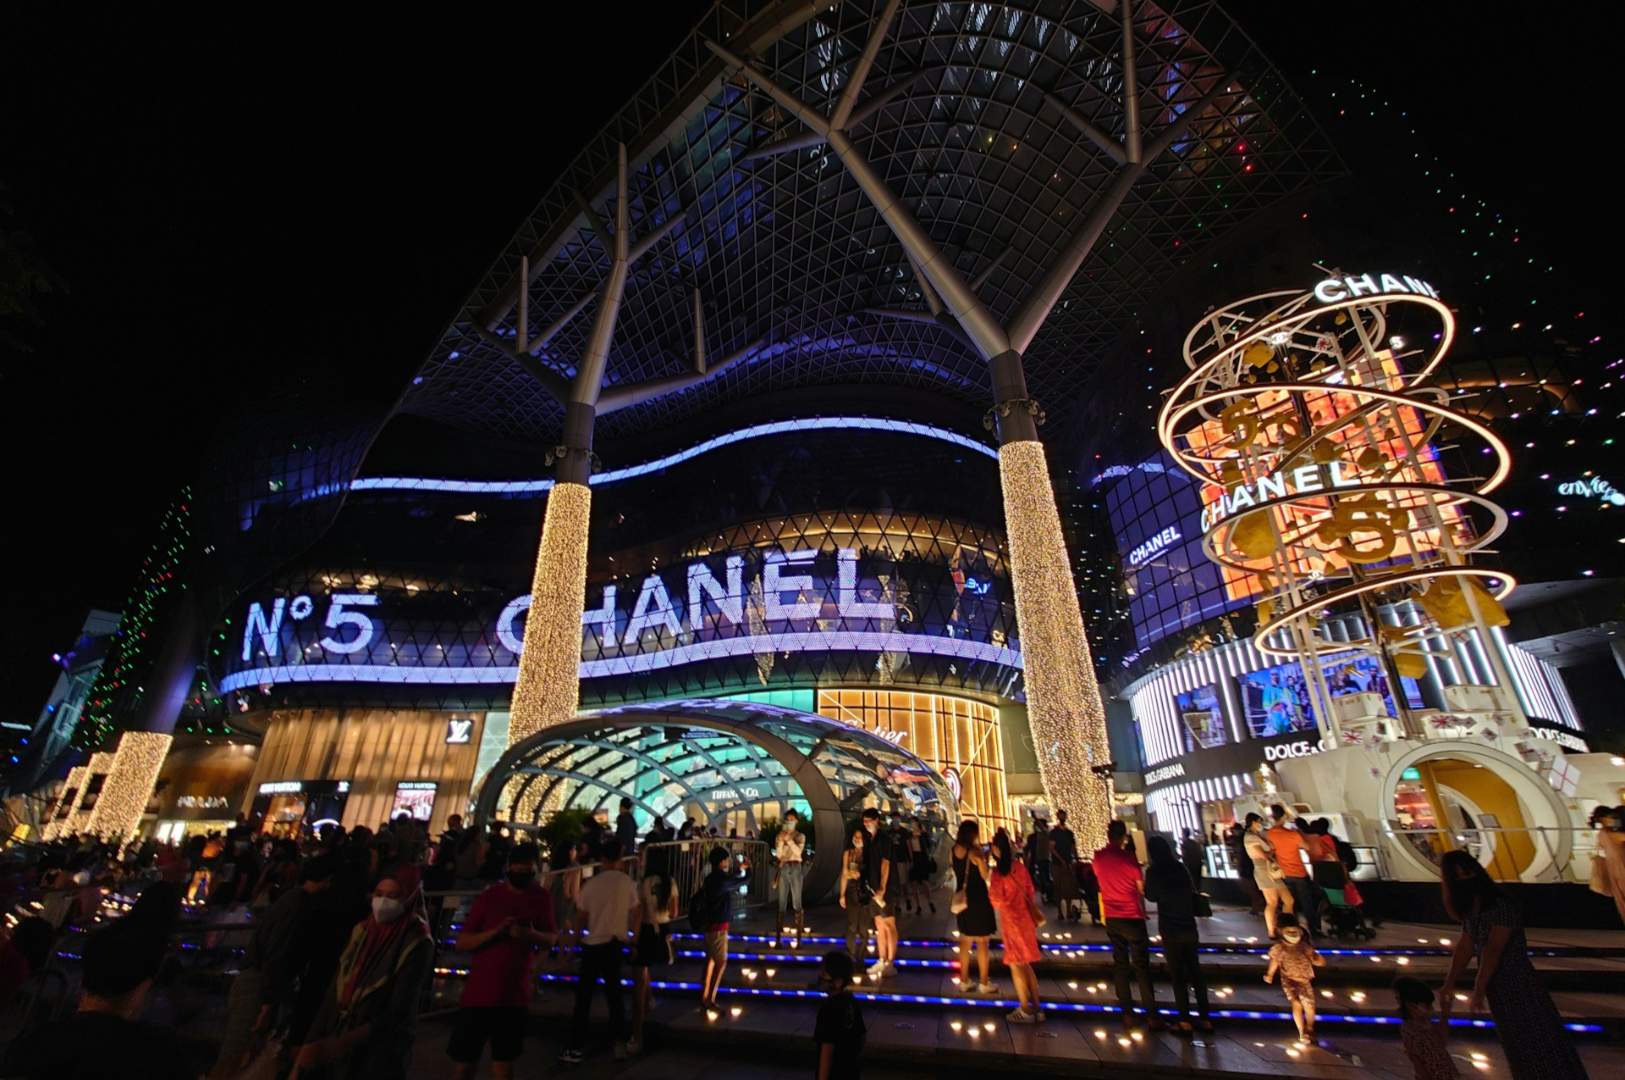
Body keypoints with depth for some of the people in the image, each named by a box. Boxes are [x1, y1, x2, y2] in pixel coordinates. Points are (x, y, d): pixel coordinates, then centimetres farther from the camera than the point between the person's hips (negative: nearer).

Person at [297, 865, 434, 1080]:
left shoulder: (417, 944, -18)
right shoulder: (363, 930, 0)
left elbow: (397, 1014, -21)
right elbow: (335, 992, 2)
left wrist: (333, 1046, -23)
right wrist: (312, 1042, -6)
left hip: (381, 1054, -5)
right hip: (341, 1052, 5)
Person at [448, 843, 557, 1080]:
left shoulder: (542, 897, -3)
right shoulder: (488, 896, -9)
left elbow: (552, 937, 0)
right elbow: (461, 942, -9)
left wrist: (532, 935, -22)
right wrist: (495, 931, -25)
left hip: (515, 994, 1)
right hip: (479, 991, -1)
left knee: (504, 1060, 10)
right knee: (466, 1056, 10)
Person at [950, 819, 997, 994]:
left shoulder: (955, 850, 2)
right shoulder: (975, 851, -17)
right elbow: (984, 875, -14)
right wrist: (984, 858, -1)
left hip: (963, 897, 6)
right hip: (978, 898, -6)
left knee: (965, 940, 16)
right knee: (981, 942, 5)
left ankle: (964, 980, 21)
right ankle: (984, 983, 12)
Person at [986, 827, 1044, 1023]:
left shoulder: (998, 871, -19)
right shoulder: (1021, 867, -1)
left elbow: (997, 901, -16)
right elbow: (1030, 892, 8)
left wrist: (990, 889, 2)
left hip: (1011, 920, -6)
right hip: (1025, 917, 6)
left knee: (1015, 965, 8)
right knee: (1026, 964, 18)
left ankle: (1025, 1010, 16)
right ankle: (1036, 1007, 25)